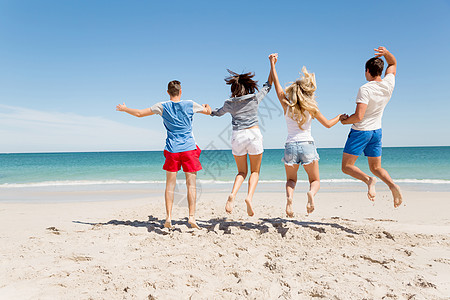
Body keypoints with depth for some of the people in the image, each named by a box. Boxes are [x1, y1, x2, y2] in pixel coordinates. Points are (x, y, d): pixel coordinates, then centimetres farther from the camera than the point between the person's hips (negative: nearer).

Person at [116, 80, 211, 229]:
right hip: (189, 149, -1)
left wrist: (124, 109, 25)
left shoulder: (162, 107, 1)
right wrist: (207, 106, 41)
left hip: (172, 150, 1)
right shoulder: (190, 105, 0)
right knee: (191, 184, 1)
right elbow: (208, 111, 16)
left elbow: (139, 113, 7)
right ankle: (192, 217, -4)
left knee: (170, 185, 7)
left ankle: (168, 217, 3)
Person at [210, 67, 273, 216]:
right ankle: (249, 197, -15)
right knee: (255, 171, 10)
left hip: (237, 136, 2)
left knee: (242, 172, 14)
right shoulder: (255, 98, 1)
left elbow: (218, 113, 24)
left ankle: (233, 194, -12)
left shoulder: (229, 103, 4)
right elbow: (268, 85, 17)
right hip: (254, 134, -1)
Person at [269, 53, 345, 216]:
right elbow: (328, 124, 8)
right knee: (315, 180, 14)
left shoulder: (286, 104, 1)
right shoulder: (311, 108, -1)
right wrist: (340, 117, 28)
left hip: (290, 146, 1)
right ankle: (311, 193, -20)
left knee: (291, 180, 20)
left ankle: (289, 196, -12)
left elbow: (276, 84, 10)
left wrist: (272, 64, 19)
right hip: (307, 145, -1)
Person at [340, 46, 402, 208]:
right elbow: (393, 63, 19)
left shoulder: (366, 89, -20)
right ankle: (392, 185, -9)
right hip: (377, 131, 7)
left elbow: (358, 117, -27)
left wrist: (344, 120, -8)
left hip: (360, 131, -7)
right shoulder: (389, 84, -1)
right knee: (376, 168, 16)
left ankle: (369, 180, -21)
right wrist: (386, 53, 0)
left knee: (346, 166, 3)